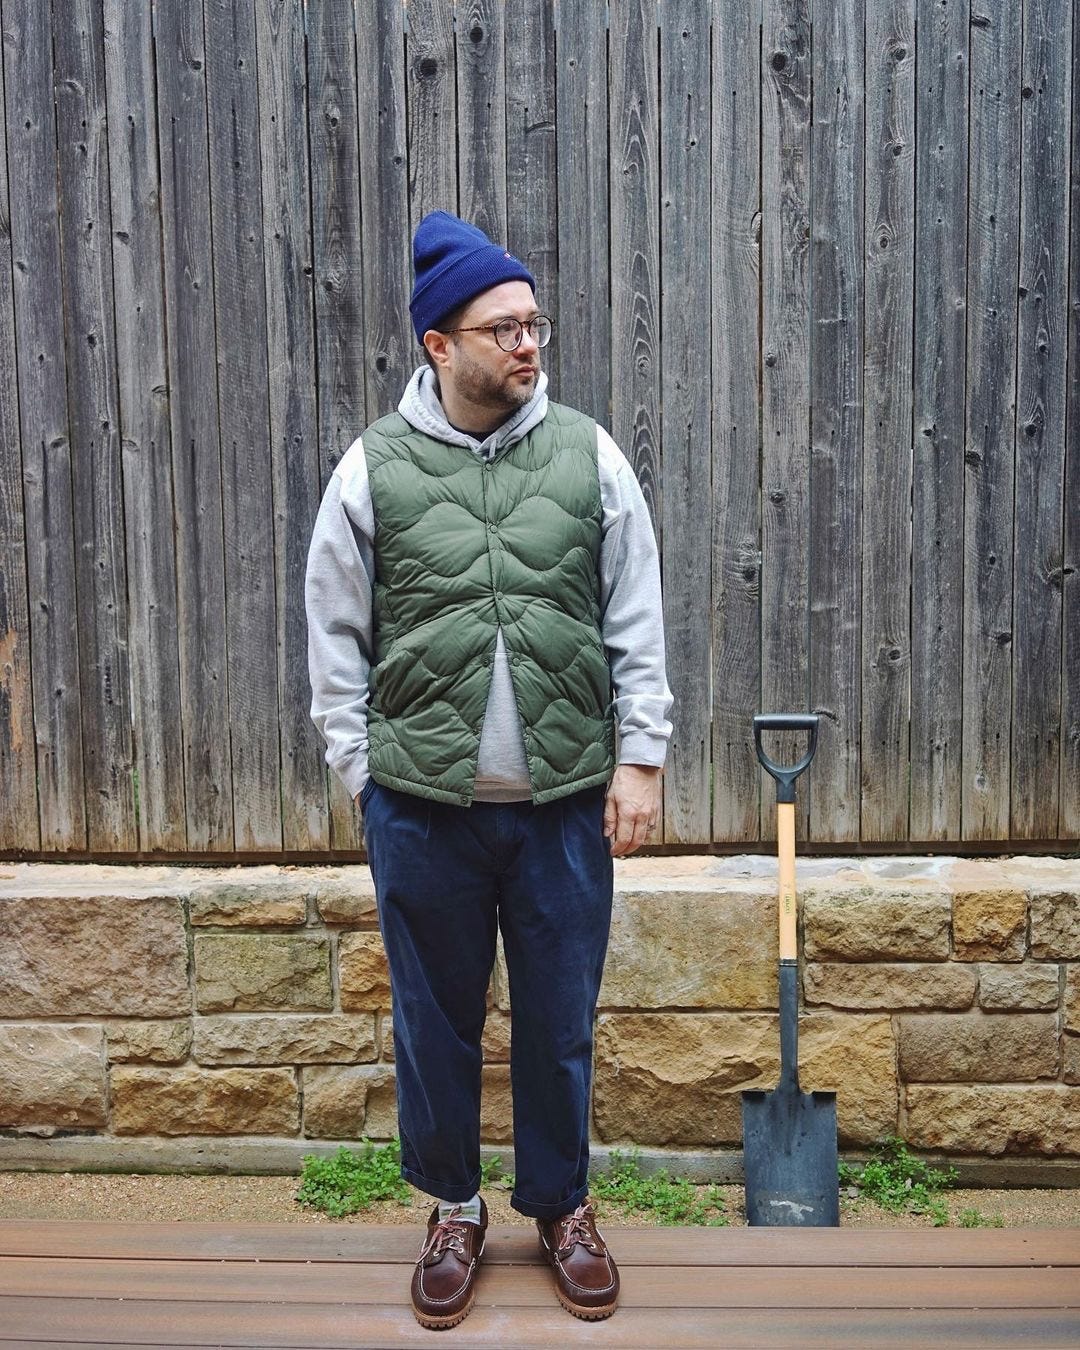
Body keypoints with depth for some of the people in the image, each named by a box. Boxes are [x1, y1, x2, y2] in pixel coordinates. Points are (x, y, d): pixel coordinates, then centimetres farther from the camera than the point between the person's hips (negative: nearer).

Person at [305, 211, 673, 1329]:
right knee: (435, 1022, 14)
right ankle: (452, 1210, 36)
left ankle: (561, 1206, 35)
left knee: (559, 1024, 13)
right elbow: (335, 638, 3)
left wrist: (640, 757, -1)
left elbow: (637, 624, 3)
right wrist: (361, 773, 0)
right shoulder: (374, 468, -2)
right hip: (421, 808, 0)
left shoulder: (588, 455, 1)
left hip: (567, 806, 1)